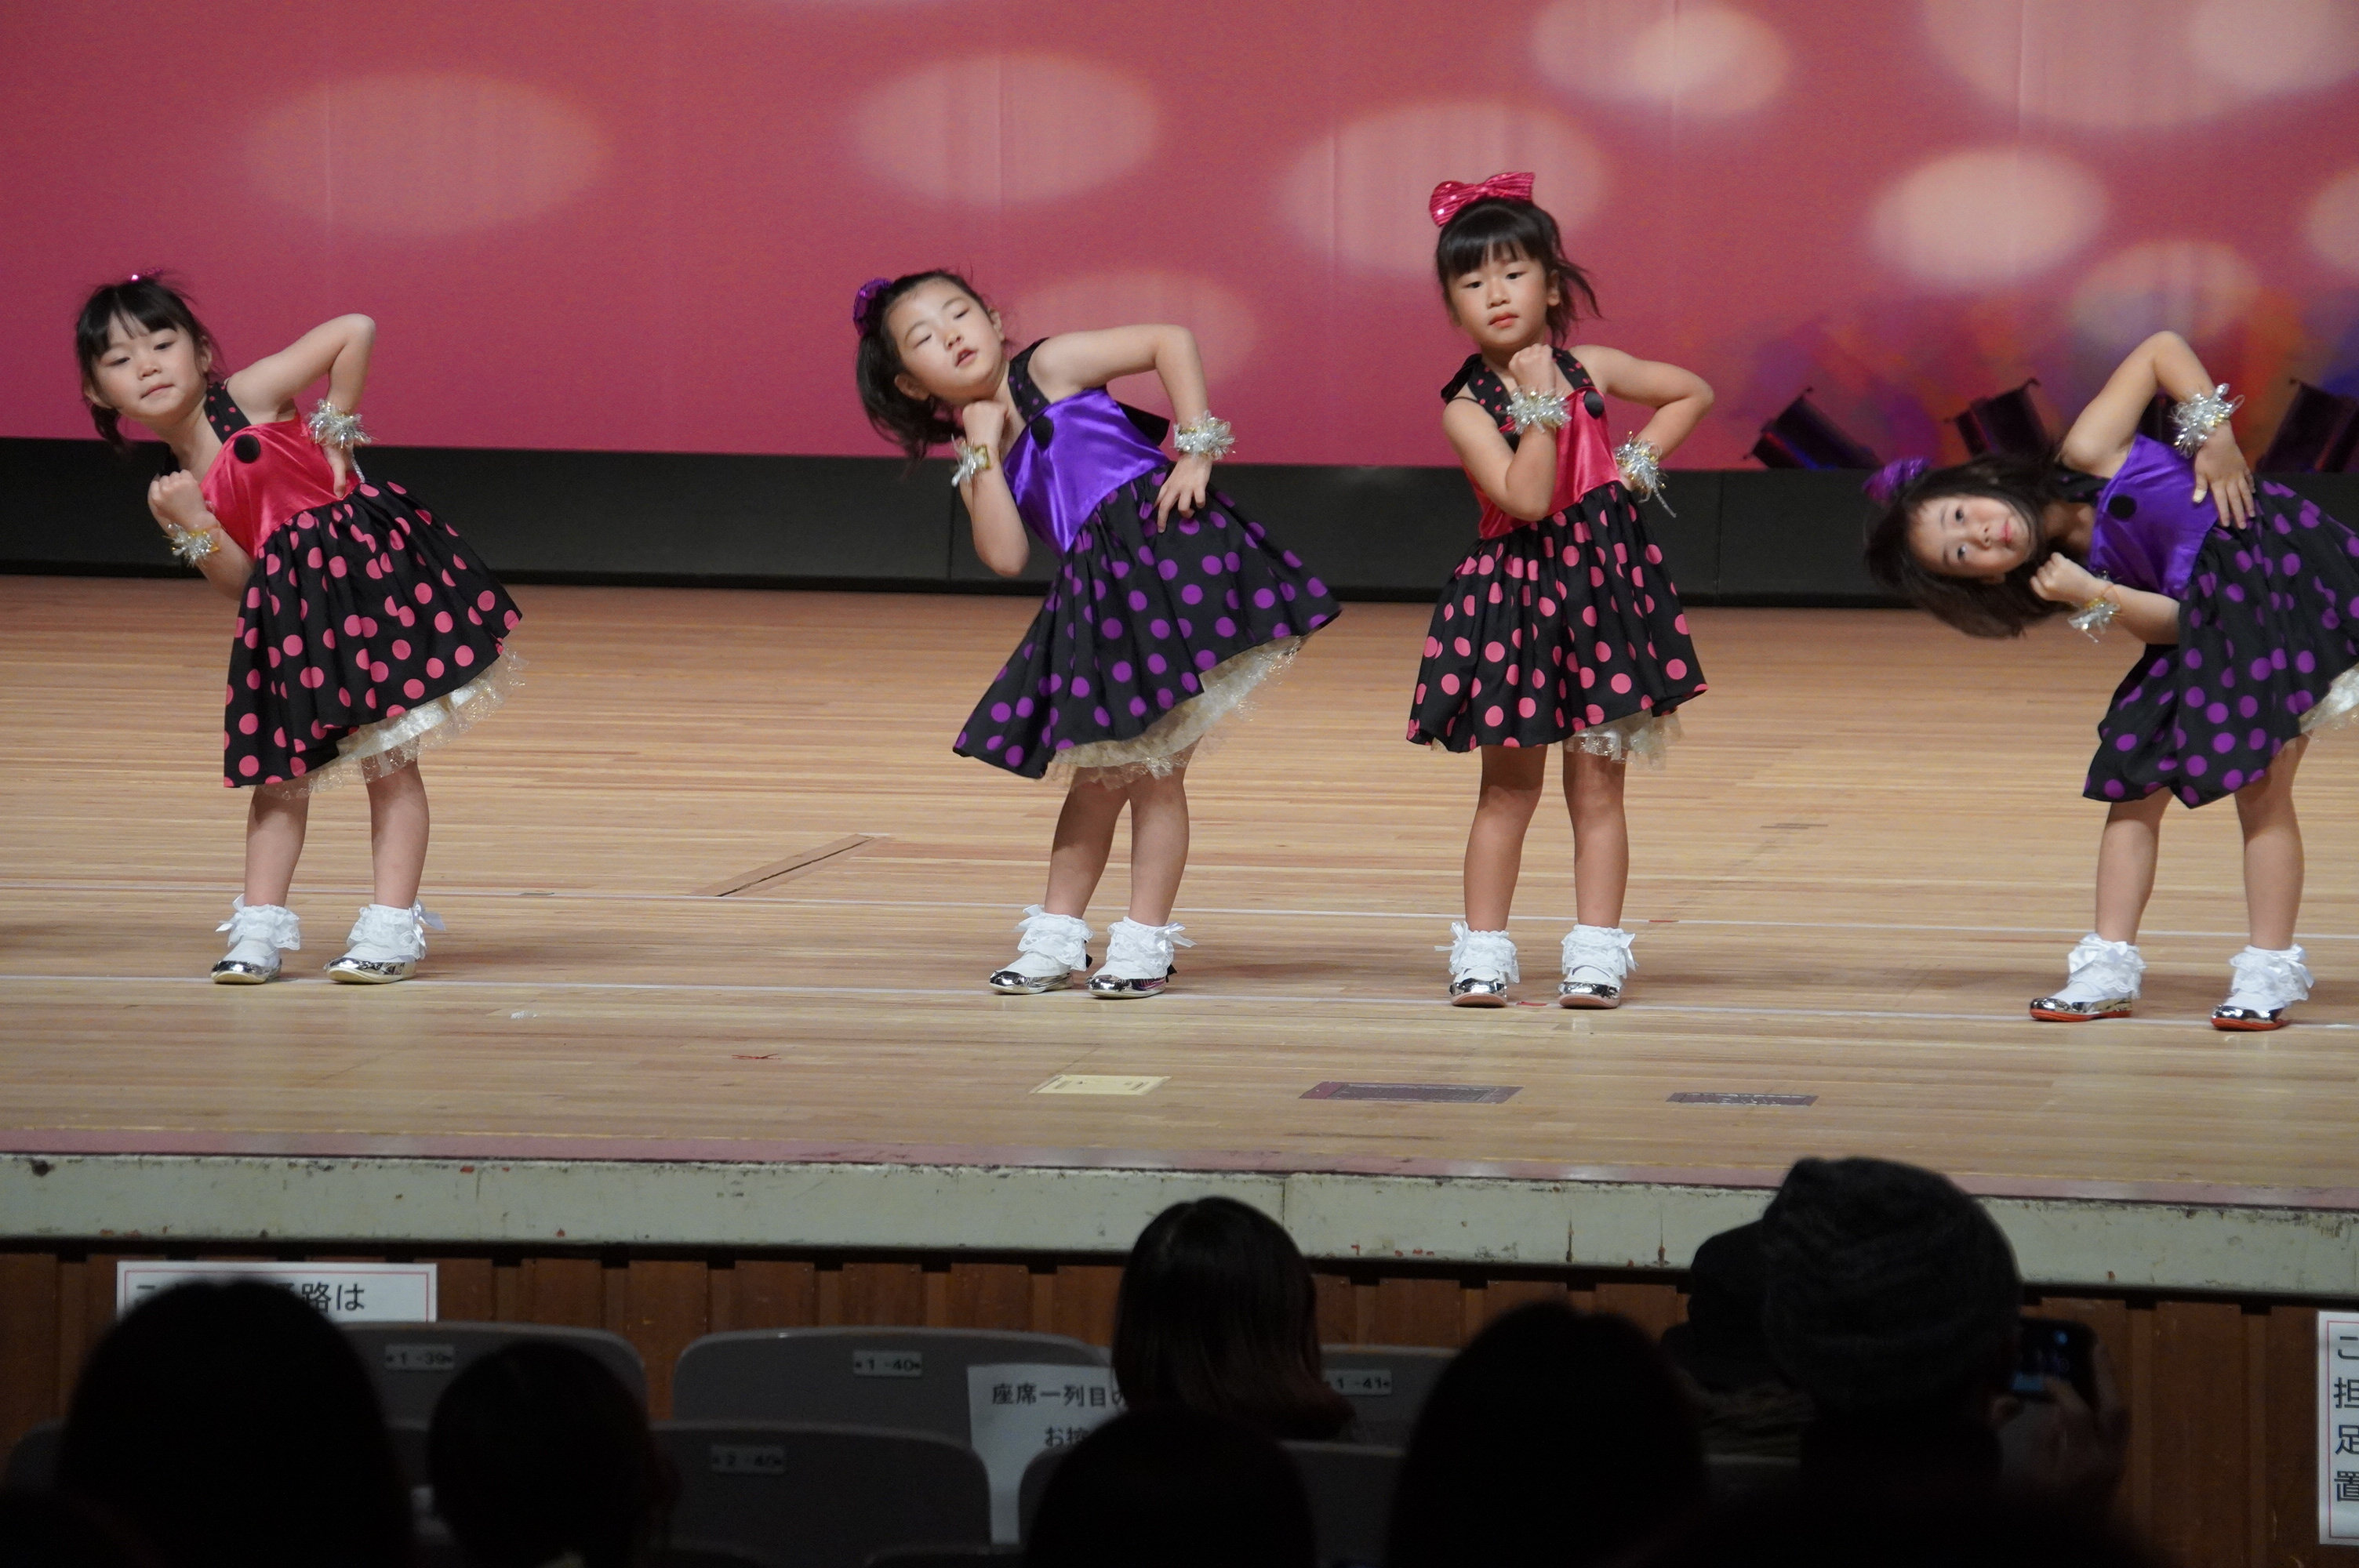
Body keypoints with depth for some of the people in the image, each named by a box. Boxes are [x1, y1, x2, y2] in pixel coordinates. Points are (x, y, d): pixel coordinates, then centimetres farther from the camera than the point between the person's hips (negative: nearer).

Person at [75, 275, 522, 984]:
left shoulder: (249, 396, -7)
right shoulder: (181, 487, 7)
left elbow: (355, 332, -13)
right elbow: (241, 581, 2)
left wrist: (334, 428, -9)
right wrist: (191, 527, -13)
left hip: (371, 568, -6)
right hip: (291, 617, 6)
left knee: (387, 758, -1)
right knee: (280, 769, 7)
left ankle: (393, 926, 2)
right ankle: (260, 926, 13)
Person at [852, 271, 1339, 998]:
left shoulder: (1050, 366, 0)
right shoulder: (980, 466, 14)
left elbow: (1171, 341, -7)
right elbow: (1006, 556, -4)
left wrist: (1196, 451, -13)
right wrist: (982, 452, -2)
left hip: (1172, 556, -6)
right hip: (1096, 604, 6)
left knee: (1153, 772, -3)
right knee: (1097, 775, 13)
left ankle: (1145, 942, 5)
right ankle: (1057, 937, 23)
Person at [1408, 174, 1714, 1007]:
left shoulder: (1591, 369, 2)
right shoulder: (1467, 406, -8)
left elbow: (1693, 392, 16)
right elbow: (1525, 497, -21)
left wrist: (1640, 459, 4)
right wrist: (1543, 404, -23)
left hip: (1602, 582, 2)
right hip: (1511, 591, -2)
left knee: (1597, 783, 3)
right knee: (1508, 786, 5)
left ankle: (1597, 952, 6)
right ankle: (1484, 950, 13)